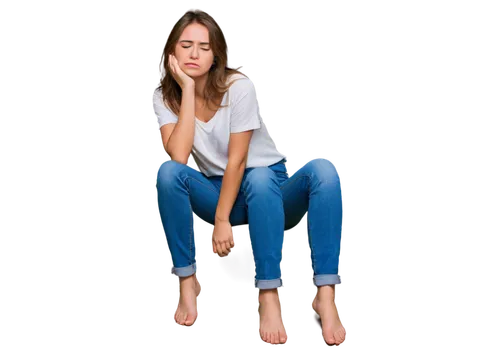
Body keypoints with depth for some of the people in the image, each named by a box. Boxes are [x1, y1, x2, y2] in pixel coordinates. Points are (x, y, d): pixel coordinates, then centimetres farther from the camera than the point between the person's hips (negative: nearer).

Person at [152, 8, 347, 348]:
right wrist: (187, 91, -23)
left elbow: (237, 159, -18)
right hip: (218, 190, 2)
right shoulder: (165, 97, -6)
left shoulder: (239, 86, -16)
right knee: (168, 171, -29)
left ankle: (326, 296, -41)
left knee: (324, 170, -34)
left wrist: (222, 219, -20)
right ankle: (188, 281, -21)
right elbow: (178, 156, -23)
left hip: (272, 187, -2)